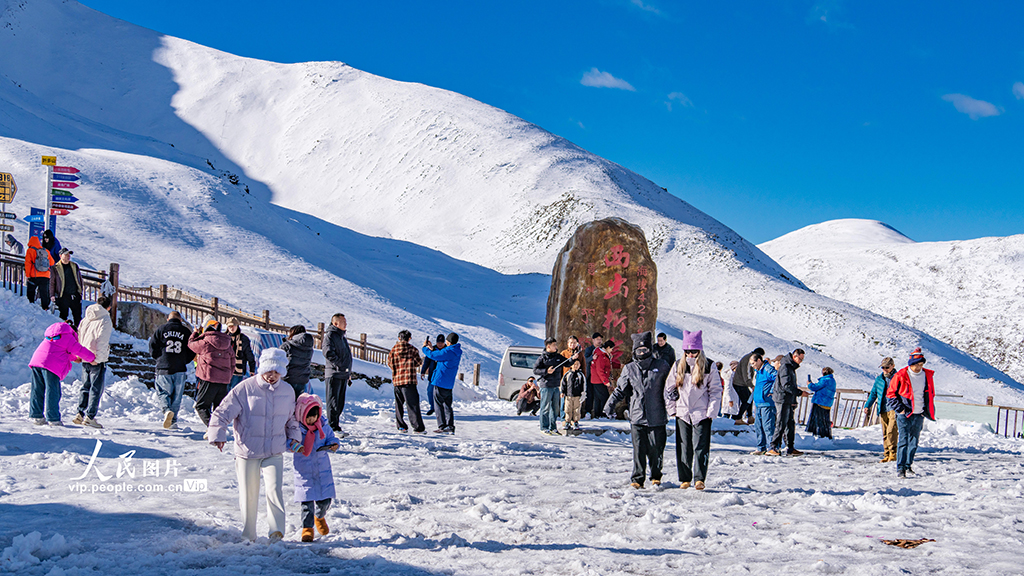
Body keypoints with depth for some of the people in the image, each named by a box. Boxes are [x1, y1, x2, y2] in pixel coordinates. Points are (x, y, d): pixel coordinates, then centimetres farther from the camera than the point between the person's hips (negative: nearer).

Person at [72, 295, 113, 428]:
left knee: (86, 387, 16)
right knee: (96, 389, -2)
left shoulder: (85, 319, 12)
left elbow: (78, 336, 14)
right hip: (97, 361, -7)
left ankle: (80, 414, 16)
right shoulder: (105, 320, -9)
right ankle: (89, 416, -6)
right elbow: (102, 341, -18)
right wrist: (98, 358, -17)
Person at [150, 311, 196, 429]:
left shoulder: (160, 330, 2)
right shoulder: (186, 331, 3)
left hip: (163, 369, -1)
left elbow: (153, 350, 2)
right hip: (180, 370, 1)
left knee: (163, 392, 10)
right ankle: (173, 420, 7)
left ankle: (167, 410, -17)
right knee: (177, 395, 9)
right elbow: (192, 352, 5)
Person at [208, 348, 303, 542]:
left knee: (275, 490, -17)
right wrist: (218, 435, -23)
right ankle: (248, 536, 21)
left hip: (274, 453, 2)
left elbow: (291, 418, 22)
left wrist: (294, 437, 9)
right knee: (248, 496, 6)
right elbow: (222, 413, -9)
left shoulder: (287, 391, 5)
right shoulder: (244, 389, -9)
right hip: (247, 452, -2)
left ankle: (277, 530, -11)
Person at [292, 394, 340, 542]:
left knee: (325, 499, 8)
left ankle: (320, 517, 39)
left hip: (322, 469, 3)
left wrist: (333, 445, -10)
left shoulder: (323, 426, -1)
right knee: (307, 501, -4)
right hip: (304, 471, -3)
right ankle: (307, 527, 12)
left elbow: (331, 437, 12)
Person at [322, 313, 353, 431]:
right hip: (334, 374, -9)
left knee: (340, 403, 11)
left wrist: (349, 373, 21)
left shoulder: (342, 337, 20)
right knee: (333, 402, -7)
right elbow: (328, 354, -21)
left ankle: (335, 424, 19)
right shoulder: (330, 336, -8)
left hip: (343, 375, 9)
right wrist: (341, 365, -20)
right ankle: (332, 427, -6)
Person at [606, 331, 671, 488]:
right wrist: (610, 404, 8)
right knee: (639, 449, -2)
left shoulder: (661, 367, 6)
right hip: (637, 417, 1)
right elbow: (620, 390, 16)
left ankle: (656, 477, 21)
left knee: (656, 449, 2)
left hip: (657, 417, -1)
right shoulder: (629, 369, 11)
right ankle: (637, 478, 7)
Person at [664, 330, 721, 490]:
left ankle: (699, 479, -3)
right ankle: (685, 479, 14)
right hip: (682, 413, 3)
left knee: (700, 447, -7)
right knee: (683, 447, 6)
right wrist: (671, 409, 7)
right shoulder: (678, 366, 7)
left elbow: (716, 390, 1)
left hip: (702, 414, -3)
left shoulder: (709, 366, 0)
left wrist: (712, 411, -6)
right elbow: (669, 388, 13)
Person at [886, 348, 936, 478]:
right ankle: (900, 467, -8)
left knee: (914, 441, 9)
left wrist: (927, 410, 9)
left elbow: (930, 394, 19)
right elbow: (891, 394, -1)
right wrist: (900, 409, -8)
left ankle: (908, 465, 20)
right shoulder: (901, 376, -7)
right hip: (905, 414, -4)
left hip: (919, 415, 4)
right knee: (903, 441, -10)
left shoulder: (927, 375, 6)